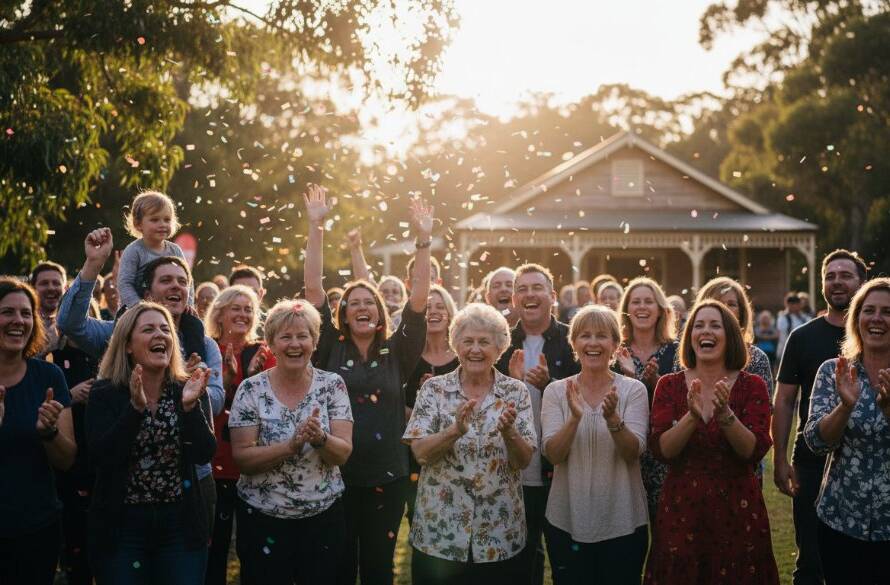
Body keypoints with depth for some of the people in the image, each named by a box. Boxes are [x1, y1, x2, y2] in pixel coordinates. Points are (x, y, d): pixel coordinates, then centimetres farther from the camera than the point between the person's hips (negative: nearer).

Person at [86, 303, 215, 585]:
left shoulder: (186, 390, 1)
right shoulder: (105, 393, -4)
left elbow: (204, 454, -9)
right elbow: (101, 457, -16)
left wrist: (189, 405, -23)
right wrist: (136, 406, -26)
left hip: (181, 524, 2)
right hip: (120, 525, -2)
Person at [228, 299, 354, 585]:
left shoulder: (332, 385, -3)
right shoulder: (251, 389, -7)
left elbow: (343, 453, -7)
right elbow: (242, 458, -11)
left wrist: (320, 439, -28)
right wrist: (292, 445, -25)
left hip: (324, 517, 1)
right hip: (262, 519, -1)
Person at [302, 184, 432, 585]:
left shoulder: (397, 353, 4)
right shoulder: (330, 349, 2)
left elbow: (419, 299, -3)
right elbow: (313, 288, -4)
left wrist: (423, 240, -10)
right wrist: (315, 228, -9)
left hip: (387, 477, 1)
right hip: (335, 476, -1)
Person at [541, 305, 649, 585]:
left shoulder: (634, 389, -4)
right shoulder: (556, 391, -1)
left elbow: (633, 453, -13)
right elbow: (553, 454, -11)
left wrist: (613, 418, -30)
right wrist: (575, 418, -27)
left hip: (623, 522, -1)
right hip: (567, 521, 1)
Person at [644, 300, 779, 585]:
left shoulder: (752, 386, -1)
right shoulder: (669, 385, 0)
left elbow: (754, 451, -11)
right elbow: (660, 449, -9)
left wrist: (725, 414, -26)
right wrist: (692, 417, -25)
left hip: (737, 510, 0)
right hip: (681, 508, 1)